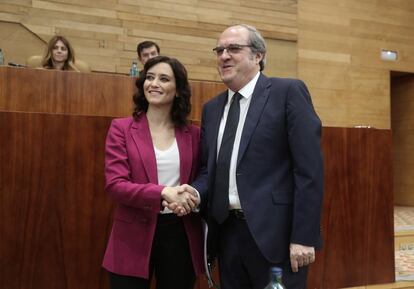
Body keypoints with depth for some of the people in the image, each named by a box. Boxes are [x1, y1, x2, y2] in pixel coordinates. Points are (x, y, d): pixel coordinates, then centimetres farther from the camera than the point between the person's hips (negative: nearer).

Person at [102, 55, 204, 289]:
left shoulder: (193, 134, 5)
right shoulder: (121, 128, -2)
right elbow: (115, 184, -10)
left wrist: (191, 198, -12)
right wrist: (163, 193, -23)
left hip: (180, 235, 2)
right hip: (134, 236, -2)